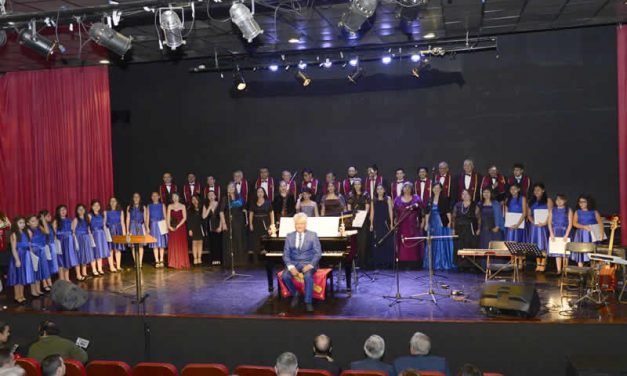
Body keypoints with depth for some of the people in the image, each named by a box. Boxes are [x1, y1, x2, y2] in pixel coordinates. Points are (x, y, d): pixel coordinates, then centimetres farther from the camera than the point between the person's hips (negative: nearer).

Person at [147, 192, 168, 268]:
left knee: (162, 244, 0)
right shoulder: (149, 206, 9)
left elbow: (165, 216, 5)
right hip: (153, 226, 1)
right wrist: (147, 227, 0)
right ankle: (157, 261, 2)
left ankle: (161, 260, 6)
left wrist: (166, 225, -4)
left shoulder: (162, 205, 7)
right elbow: (147, 217, 8)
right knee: (155, 244, 0)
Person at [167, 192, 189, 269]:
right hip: (172, 228, 2)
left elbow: (184, 218, -4)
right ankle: (173, 263, 3)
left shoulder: (182, 206, 4)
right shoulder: (170, 206, 10)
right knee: (173, 245, 0)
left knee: (181, 245, -2)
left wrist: (178, 226, -13)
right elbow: (168, 217, 4)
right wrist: (169, 226, -11)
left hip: (181, 228, -2)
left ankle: (182, 263, 2)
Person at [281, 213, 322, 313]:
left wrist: (310, 265, -19)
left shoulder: (313, 235, 4)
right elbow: (286, 254, 4)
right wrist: (291, 267, -15)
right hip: (294, 263, 2)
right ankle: (295, 294, 1)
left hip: (308, 263, -2)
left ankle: (308, 302, -22)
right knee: (285, 276, -26)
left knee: (308, 276, -35)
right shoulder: (289, 236, 9)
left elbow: (318, 253, -2)